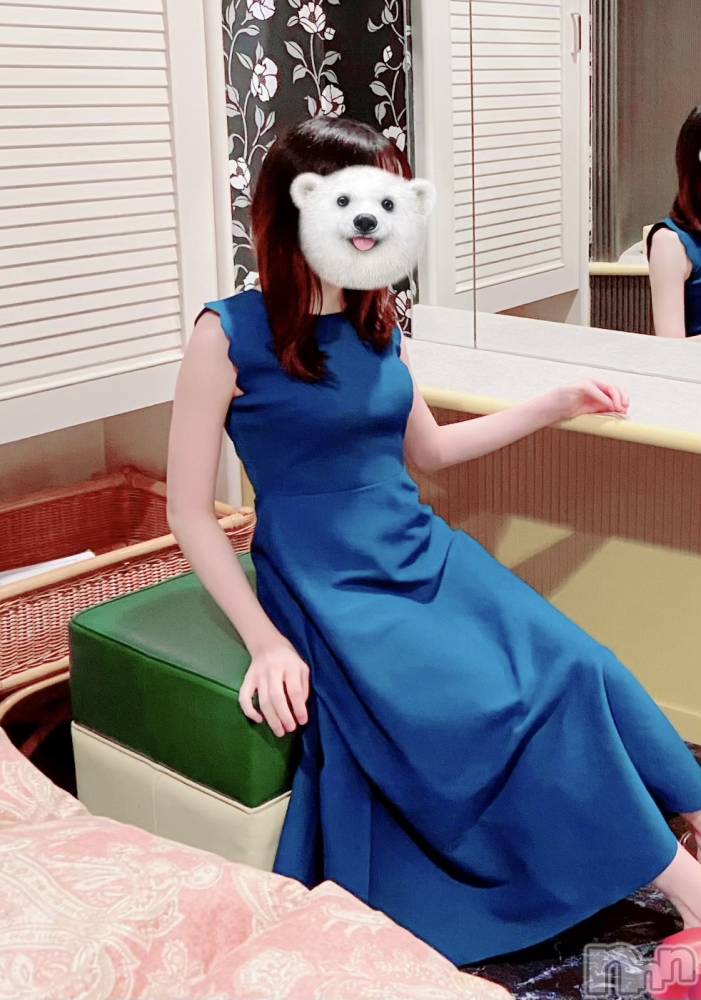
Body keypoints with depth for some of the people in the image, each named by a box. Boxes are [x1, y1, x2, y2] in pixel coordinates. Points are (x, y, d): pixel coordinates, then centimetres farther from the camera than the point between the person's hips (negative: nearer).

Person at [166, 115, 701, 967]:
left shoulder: (378, 322, 8)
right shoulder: (230, 336, -10)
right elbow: (190, 511, -7)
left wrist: (553, 406, 16)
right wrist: (266, 642, -15)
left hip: (425, 554, 6)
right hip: (330, 589, -6)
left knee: (577, 670, -18)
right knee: (491, 719, -23)